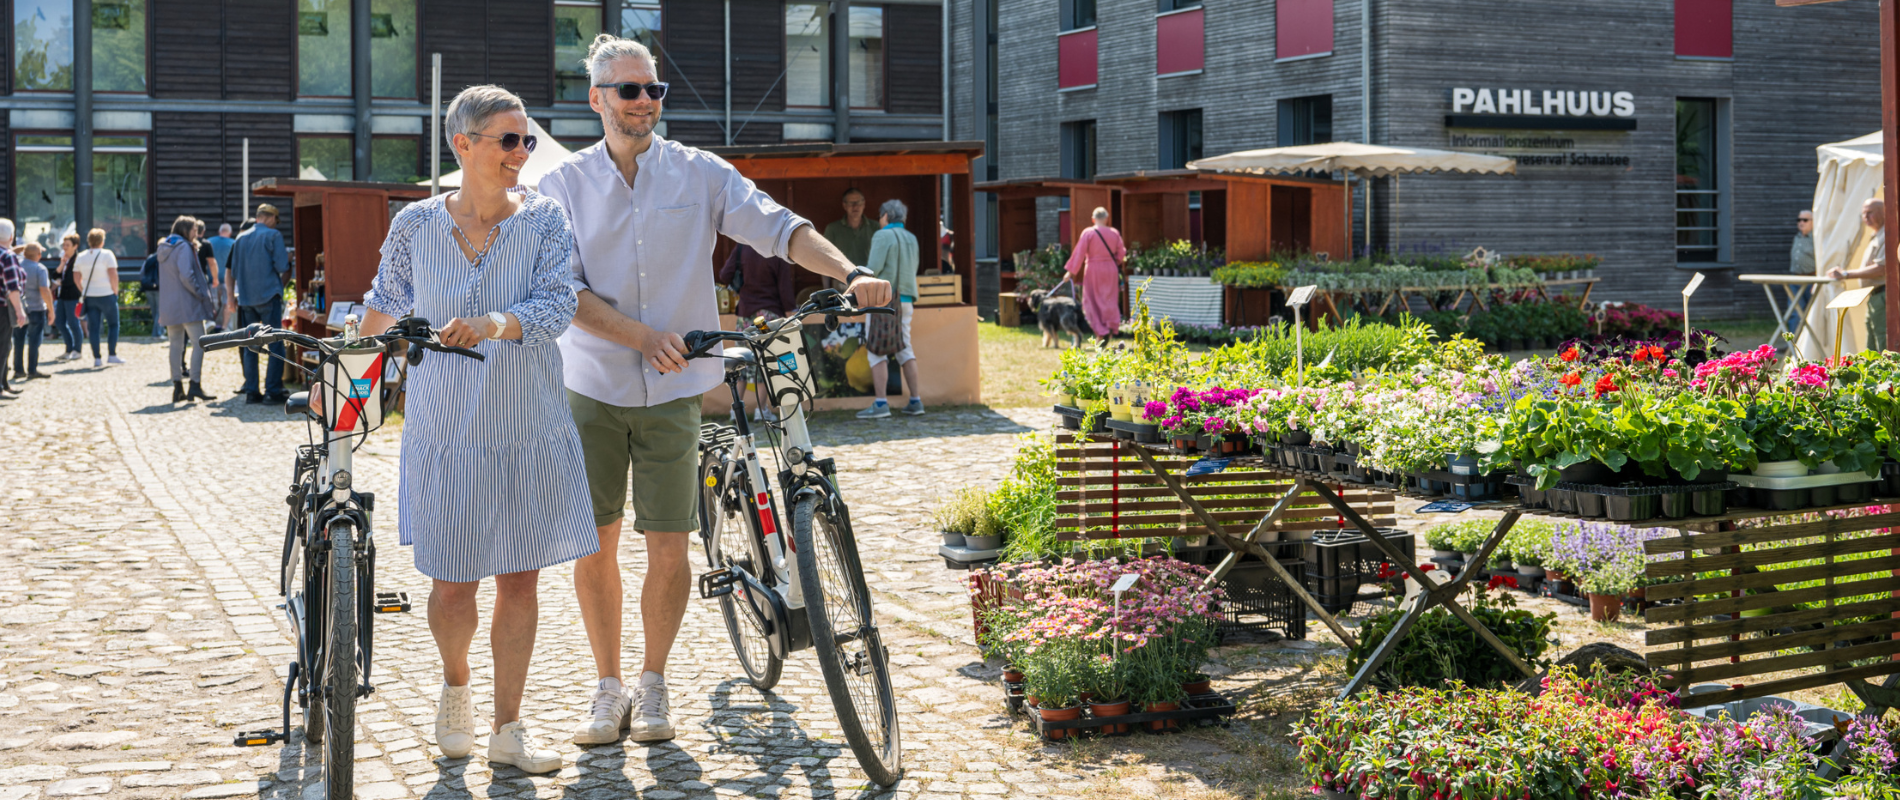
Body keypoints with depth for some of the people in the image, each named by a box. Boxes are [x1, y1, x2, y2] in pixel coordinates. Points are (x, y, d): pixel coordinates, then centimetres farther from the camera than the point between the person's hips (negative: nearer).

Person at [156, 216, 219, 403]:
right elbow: (186, 275, -21)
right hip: (186, 304, -8)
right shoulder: (183, 247, -11)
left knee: (176, 345, 10)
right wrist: (201, 294, -12)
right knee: (199, 343, -5)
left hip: (169, 305, 8)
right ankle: (195, 385, -11)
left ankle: (177, 387, 9)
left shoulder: (164, 248, 16)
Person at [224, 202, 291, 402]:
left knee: (250, 345, 9)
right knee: (275, 344, -2)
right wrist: (288, 258, 11)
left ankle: (251, 390, 6)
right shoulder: (273, 236, -5)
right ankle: (273, 390, -8)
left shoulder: (241, 239, 11)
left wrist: (232, 297, 25)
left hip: (246, 298, 5)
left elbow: (233, 272, 15)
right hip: (269, 296, -5)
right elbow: (283, 267, -11)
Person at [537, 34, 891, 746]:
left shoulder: (699, 173, 2)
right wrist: (644, 337, -21)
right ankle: (609, 687, 20)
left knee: (669, 547, 0)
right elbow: (564, 291, -7)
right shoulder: (563, 184, 2)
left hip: (673, 391, 0)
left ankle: (654, 683, 19)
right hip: (592, 389, 0)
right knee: (595, 545, 4)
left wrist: (850, 273, -25)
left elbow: (777, 226, -9)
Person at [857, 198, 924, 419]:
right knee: (904, 349, 12)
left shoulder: (883, 236, -9)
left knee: (877, 351, -6)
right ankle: (915, 401, 8)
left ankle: (880, 404, -13)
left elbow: (874, 268, -17)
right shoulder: (911, 239, 13)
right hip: (905, 300, 7)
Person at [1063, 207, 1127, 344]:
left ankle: (1101, 332, -3)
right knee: (1109, 300, 11)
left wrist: (1071, 271, -7)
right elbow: (1120, 254, 5)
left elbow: (1079, 253, -12)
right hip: (1110, 270, 3)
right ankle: (1111, 327, -2)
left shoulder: (1088, 233, -10)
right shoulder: (1115, 233, 1)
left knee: (1093, 302, 6)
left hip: (1093, 271, -3)